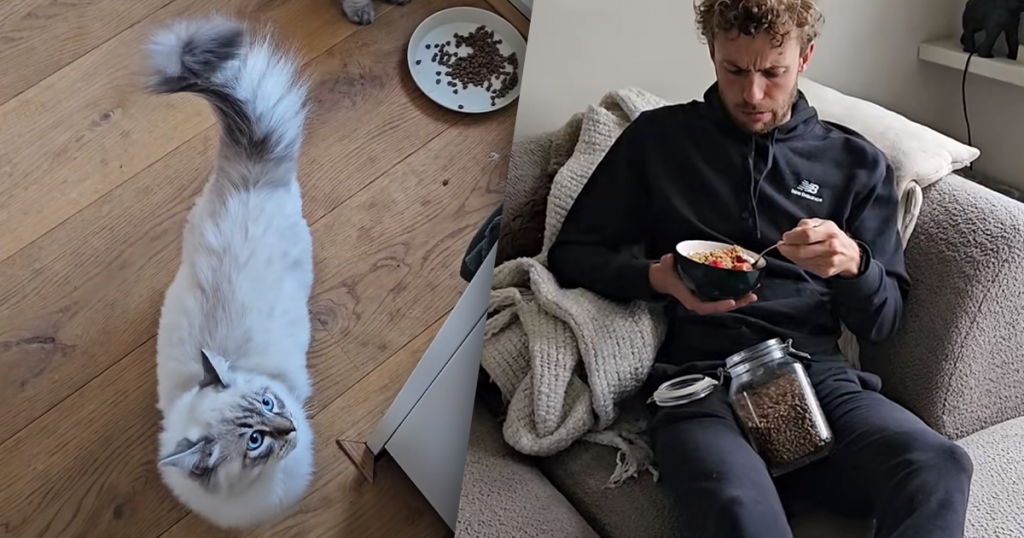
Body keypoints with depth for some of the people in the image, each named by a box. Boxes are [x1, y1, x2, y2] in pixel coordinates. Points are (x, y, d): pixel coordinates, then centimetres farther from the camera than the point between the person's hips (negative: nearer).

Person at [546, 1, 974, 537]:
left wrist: (853, 262, -8)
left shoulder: (855, 163, 17)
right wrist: (656, 277, -8)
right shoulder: (658, 137, 13)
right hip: (699, 377, -3)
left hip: (817, 372, 3)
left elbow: (882, 320, 16)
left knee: (938, 466, -31)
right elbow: (569, 255, 12)